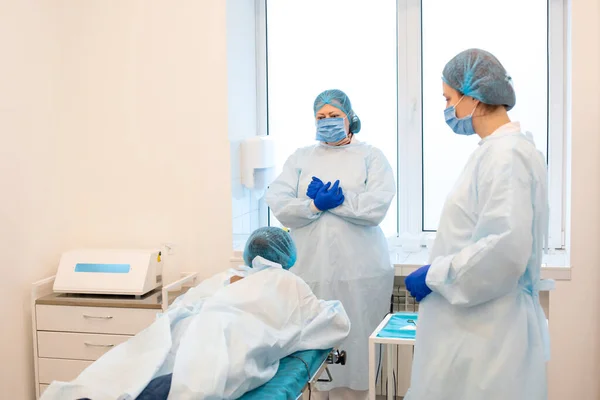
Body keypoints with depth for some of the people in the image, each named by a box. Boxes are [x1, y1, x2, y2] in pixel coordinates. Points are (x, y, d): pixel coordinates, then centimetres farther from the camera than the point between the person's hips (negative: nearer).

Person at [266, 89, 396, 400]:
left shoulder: (370, 156, 8)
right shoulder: (300, 158, 14)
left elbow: (377, 205, -8)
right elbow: (279, 205, 1)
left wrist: (334, 199, -10)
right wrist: (316, 204, -13)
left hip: (359, 270, -2)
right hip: (310, 269, 2)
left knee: (355, 343, 1)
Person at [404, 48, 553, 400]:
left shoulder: (506, 154, -18)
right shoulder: (497, 149, 13)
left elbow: (506, 247, -26)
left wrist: (434, 275, -16)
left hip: (487, 327, -9)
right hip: (475, 320, 9)